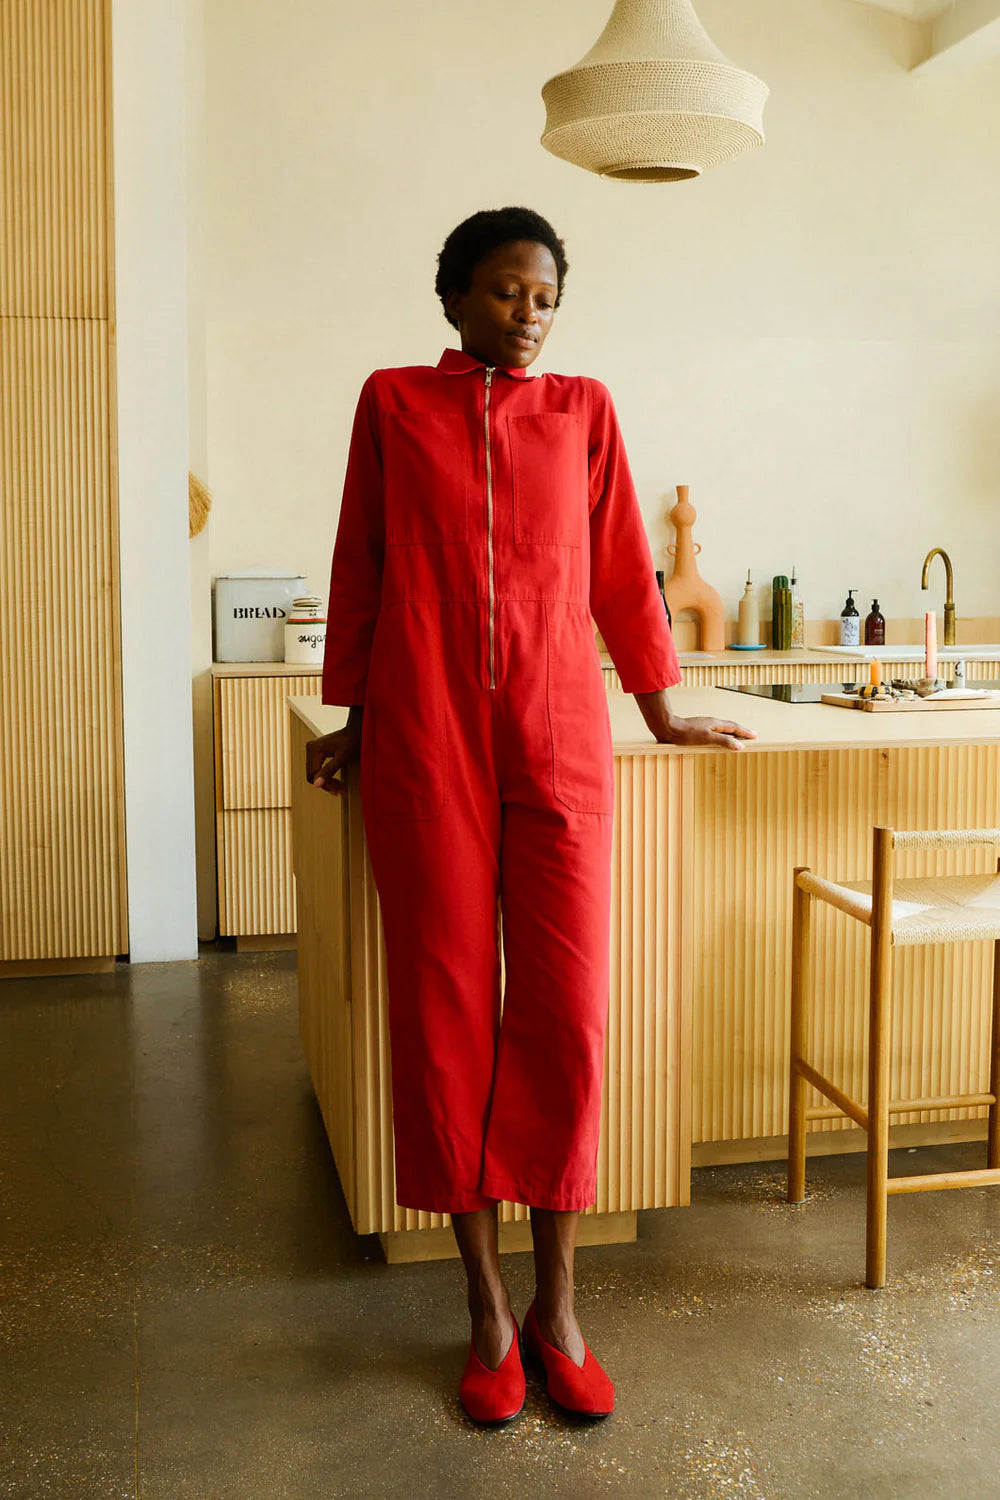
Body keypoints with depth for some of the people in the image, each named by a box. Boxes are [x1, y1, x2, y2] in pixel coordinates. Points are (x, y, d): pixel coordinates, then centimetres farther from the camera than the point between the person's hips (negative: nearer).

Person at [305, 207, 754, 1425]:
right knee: (445, 1015, 2)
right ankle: (487, 1307, 17)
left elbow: (620, 569, 15)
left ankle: (557, 1304, 15)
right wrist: (354, 719, 12)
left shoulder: (581, 410, 11)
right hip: (425, 747, 0)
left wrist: (662, 713, 19)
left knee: (564, 1015, -2)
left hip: (559, 744, 1)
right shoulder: (393, 403, 9)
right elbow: (359, 570, 12)